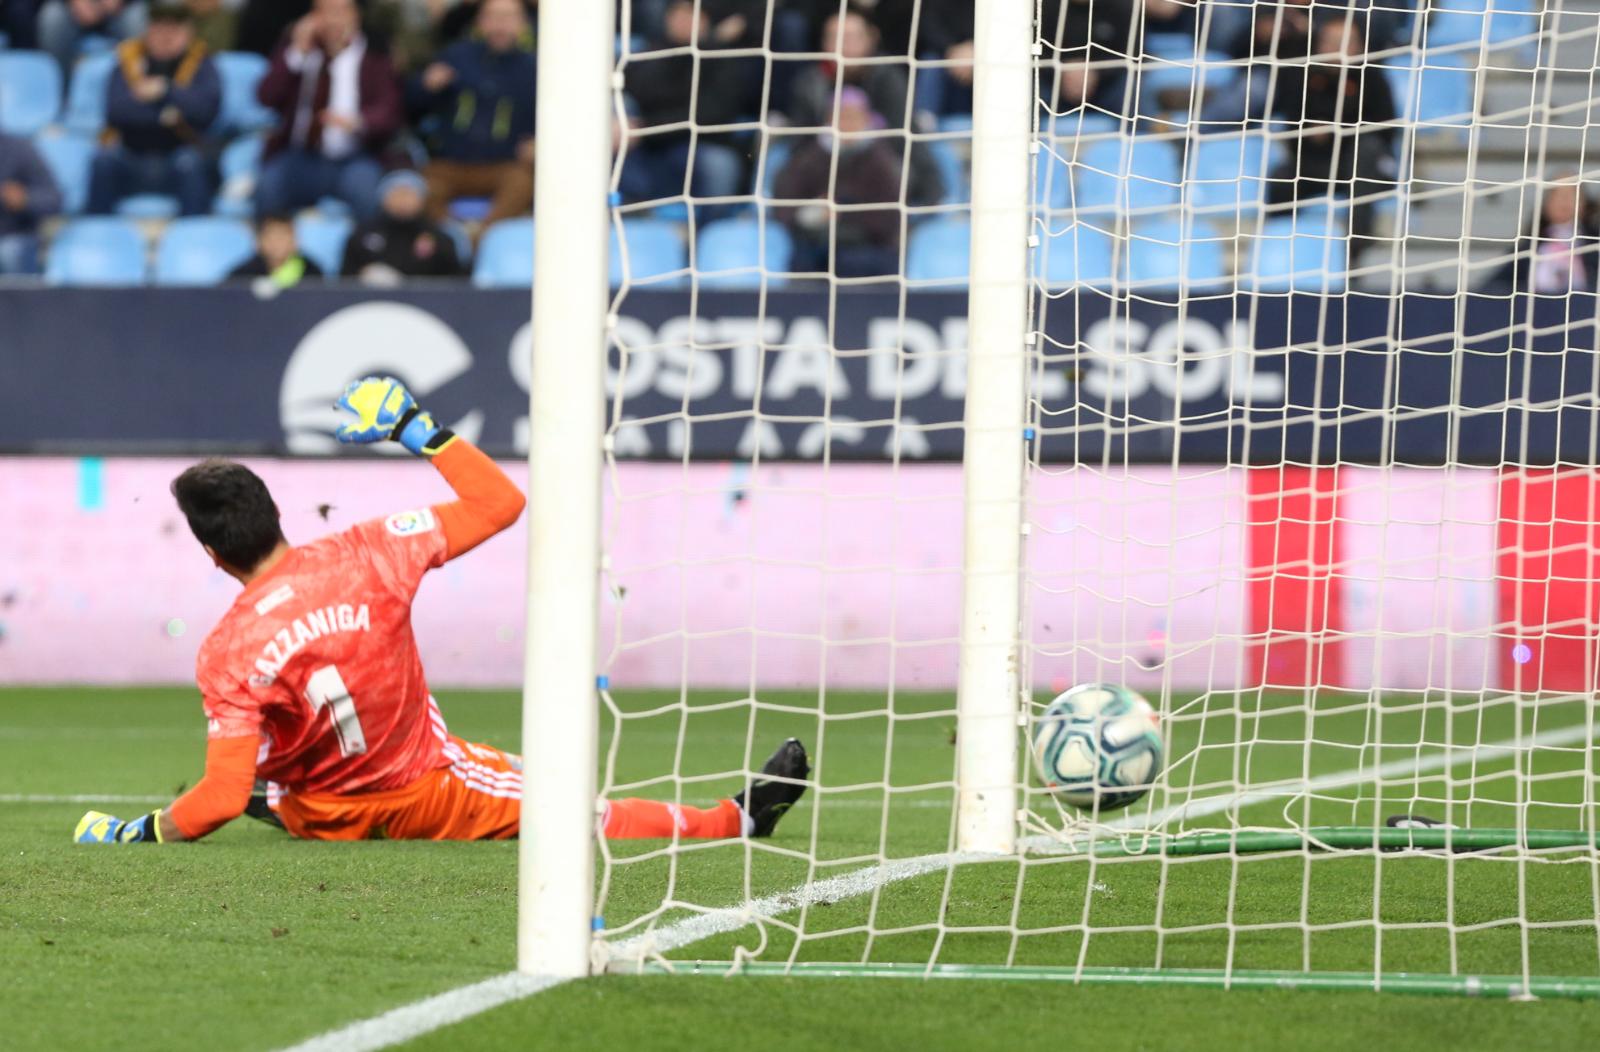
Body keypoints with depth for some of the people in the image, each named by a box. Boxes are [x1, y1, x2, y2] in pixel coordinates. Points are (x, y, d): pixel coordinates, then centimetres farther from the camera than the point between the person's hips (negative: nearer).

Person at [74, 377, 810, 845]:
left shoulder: (227, 655, -26)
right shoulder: (364, 557, -22)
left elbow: (220, 801, -29)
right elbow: (500, 503, -11)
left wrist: (137, 834, -15)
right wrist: (420, 431, -1)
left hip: (320, 823, 0)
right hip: (429, 800, 0)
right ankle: (735, 820, 16)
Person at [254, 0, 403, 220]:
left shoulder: (374, 58, 5)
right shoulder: (294, 48, 12)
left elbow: (389, 113, -4)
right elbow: (267, 98, 0)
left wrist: (356, 121, -25)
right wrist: (297, 52, -10)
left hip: (352, 161, -1)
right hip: (297, 158, 1)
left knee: (362, 187, -34)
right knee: (268, 188, -29)